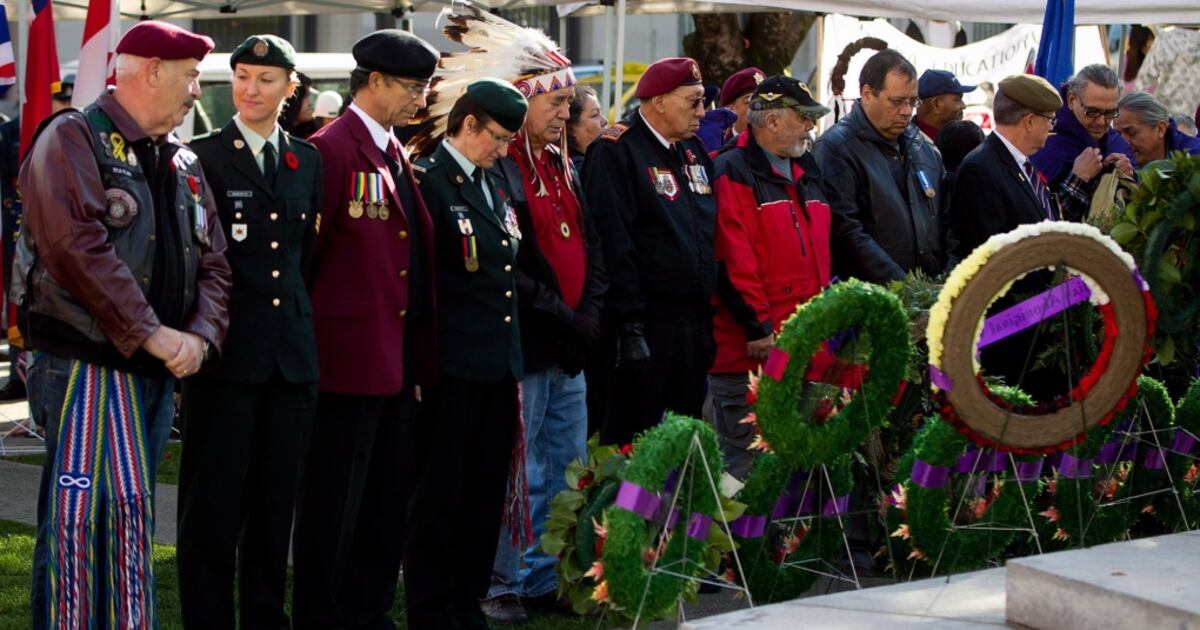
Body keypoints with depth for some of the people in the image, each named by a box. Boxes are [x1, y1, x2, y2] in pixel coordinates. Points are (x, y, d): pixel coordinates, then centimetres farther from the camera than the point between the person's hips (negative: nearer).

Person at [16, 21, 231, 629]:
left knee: (131, 517, 11)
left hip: (157, 373, 7)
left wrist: (200, 335, -5)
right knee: (77, 515, -10)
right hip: (86, 367, -7)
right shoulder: (74, 139, -7)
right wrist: (151, 333, -19)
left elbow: (212, 262, 15)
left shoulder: (183, 164, 17)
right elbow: (78, 247, -19)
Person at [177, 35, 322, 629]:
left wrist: (304, 319, 12)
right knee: (214, 501, 1)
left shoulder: (307, 160, 12)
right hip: (227, 351, -5)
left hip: (291, 352, 5)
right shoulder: (202, 156, -3)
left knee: (275, 500, 11)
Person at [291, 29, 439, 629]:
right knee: (334, 505, 0)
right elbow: (304, 251, -13)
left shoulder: (396, 155, 15)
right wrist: (308, 335, -7)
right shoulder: (332, 149, -12)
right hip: (349, 355, -8)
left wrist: (421, 353, 13)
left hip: (401, 357, 9)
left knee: (389, 501, 14)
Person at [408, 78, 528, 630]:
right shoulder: (427, 180, -9)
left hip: (499, 364, 8)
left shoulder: (498, 181, 16)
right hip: (453, 367, -8)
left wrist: (514, 354, 18)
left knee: (487, 495, 12)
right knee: (441, 495, 1)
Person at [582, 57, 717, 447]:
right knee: (631, 440, -2)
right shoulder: (616, 151, -10)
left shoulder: (694, 150, 15)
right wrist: (629, 324, -22)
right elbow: (614, 243, -18)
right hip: (647, 324, -8)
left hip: (694, 323, 8)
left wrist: (708, 313, 15)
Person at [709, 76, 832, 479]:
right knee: (745, 460, -4)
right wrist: (757, 326, -18)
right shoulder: (734, 173, -9)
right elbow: (733, 259, -17)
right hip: (753, 348, -8)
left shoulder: (805, 172, 18)